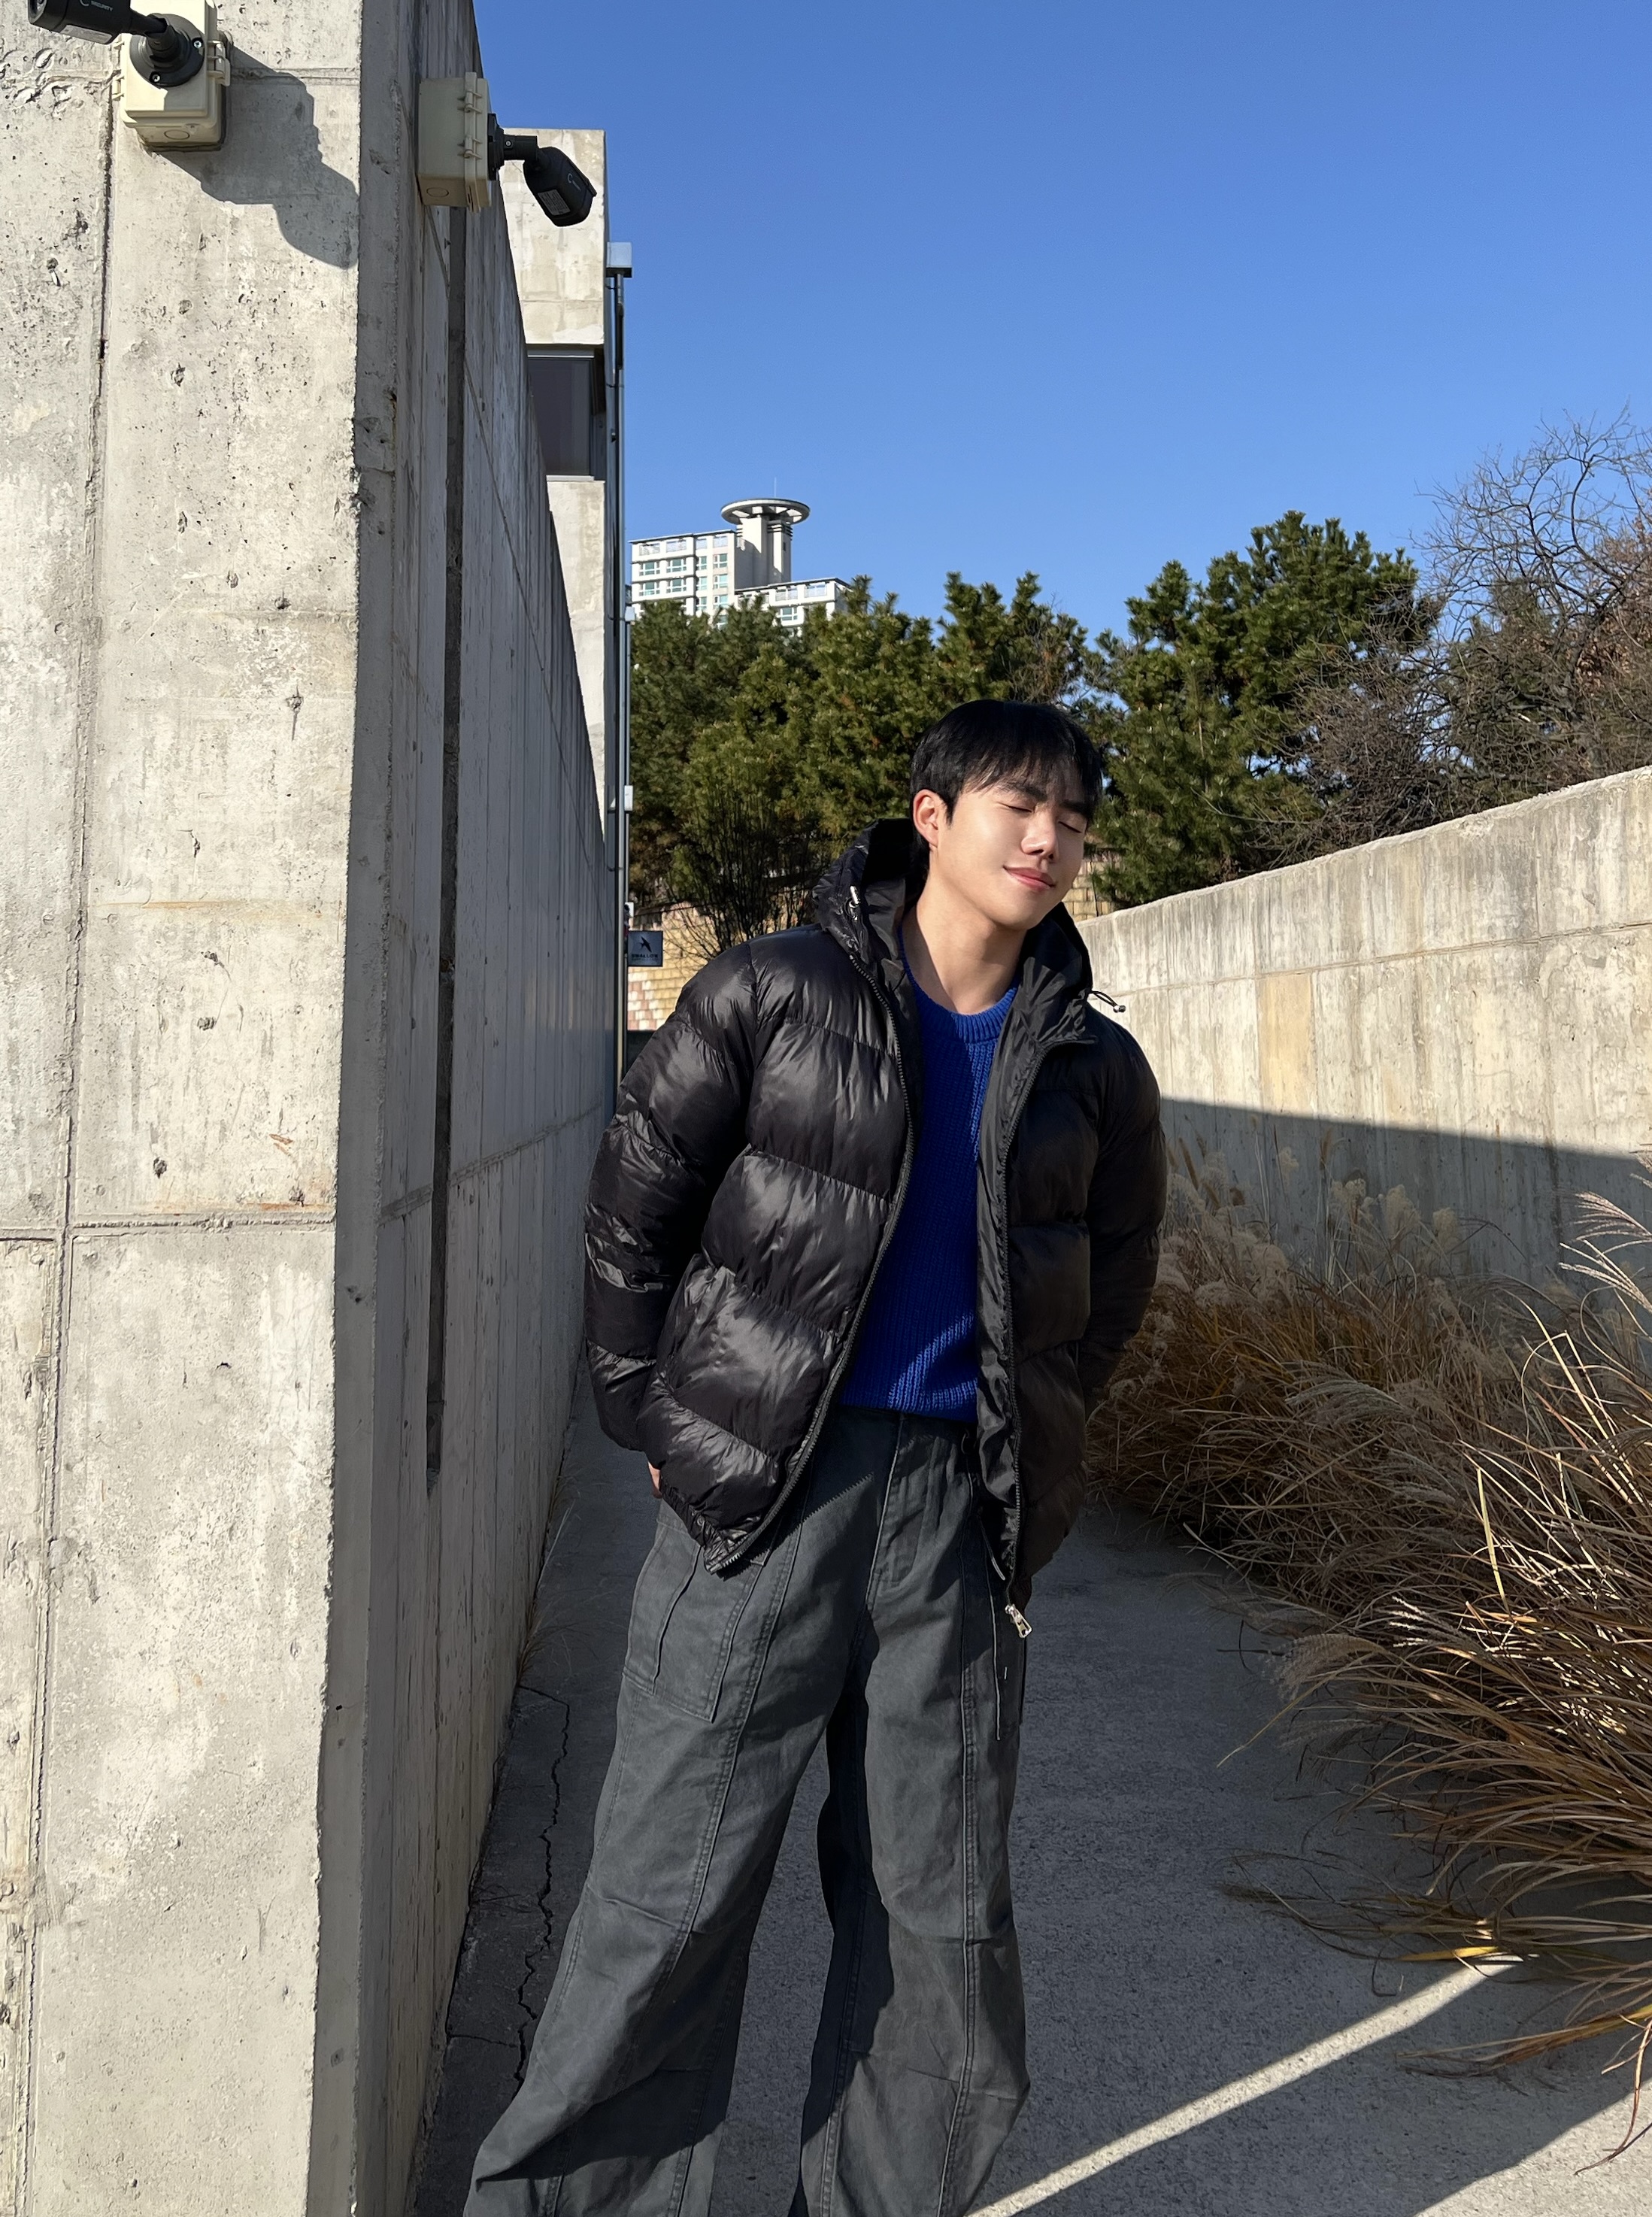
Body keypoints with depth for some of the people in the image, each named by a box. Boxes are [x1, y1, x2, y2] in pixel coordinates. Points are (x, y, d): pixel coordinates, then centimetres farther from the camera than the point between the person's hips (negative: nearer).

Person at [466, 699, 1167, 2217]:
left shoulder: (1090, 1066, 7)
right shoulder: (776, 993, -3)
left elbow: (1114, 1278, 20)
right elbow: (632, 1208, 1)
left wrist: (1034, 1447, 13)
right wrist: (659, 1424, 1)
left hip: (958, 1516, 4)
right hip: (764, 1488, -3)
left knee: (944, 1909, 13)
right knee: (670, 1891, 3)